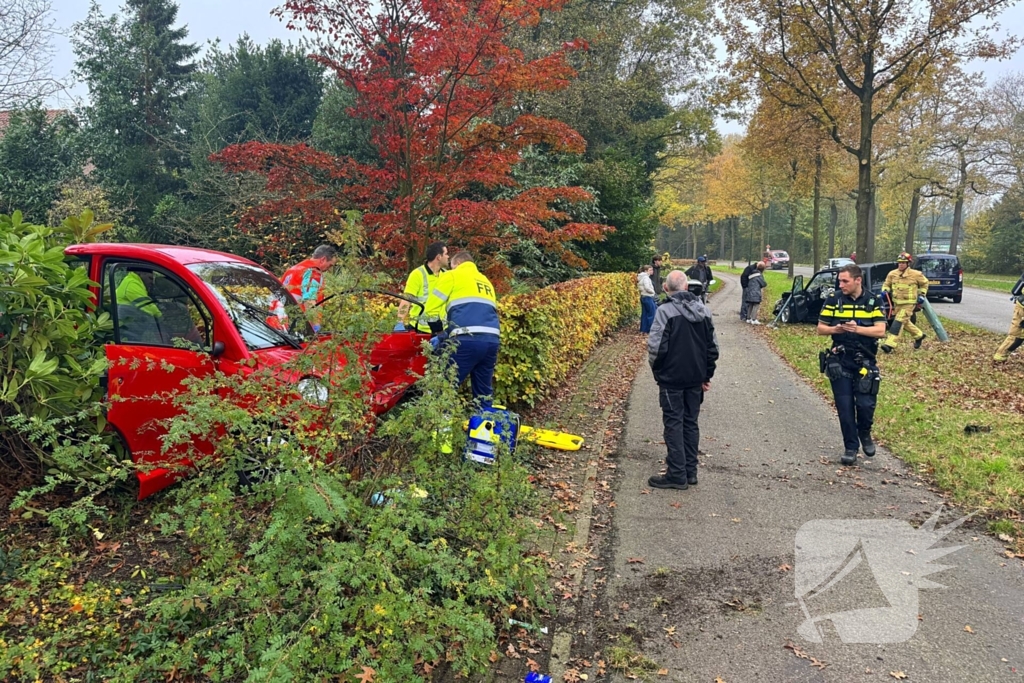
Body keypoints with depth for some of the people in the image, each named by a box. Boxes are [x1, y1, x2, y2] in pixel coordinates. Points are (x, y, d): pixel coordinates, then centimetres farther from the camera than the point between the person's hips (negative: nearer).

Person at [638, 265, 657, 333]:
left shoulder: (641, 277, 15)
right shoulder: (645, 277, -14)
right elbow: (647, 287, -23)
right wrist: (653, 292, -7)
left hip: (643, 297, 10)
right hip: (648, 297, -10)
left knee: (644, 314, 11)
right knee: (652, 314, -3)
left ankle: (643, 330, 14)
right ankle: (651, 330, 0)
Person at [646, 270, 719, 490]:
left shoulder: (665, 311, -15)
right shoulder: (703, 310, 5)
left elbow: (656, 346, -18)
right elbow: (712, 347, 9)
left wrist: (657, 370, 0)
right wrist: (707, 375, 17)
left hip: (672, 378, -6)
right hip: (696, 378, 6)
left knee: (674, 424, 0)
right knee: (691, 423, 13)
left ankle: (677, 475, 3)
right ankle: (690, 472, 20)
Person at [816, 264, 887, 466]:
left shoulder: (873, 301, -2)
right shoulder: (834, 300, 0)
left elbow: (881, 331, -9)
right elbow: (820, 328, 2)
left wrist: (857, 329, -24)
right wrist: (835, 329, -19)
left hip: (865, 362, -1)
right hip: (839, 362, 1)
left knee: (865, 404, -7)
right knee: (845, 407, 2)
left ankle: (865, 434, 25)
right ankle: (850, 447, 16)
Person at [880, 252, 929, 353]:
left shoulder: (916, 274, -8)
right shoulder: (892, 274, -1)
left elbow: (924, 283, 10)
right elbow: (886, 284, 13)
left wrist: (922, 294, 3)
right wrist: (885, 290, -8)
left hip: (908, 303, -5)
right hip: (897, 303, 6)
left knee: (899, 321, -16)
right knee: (905, 322, 19)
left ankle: (890, 344, -23)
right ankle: (919, 335, 44)